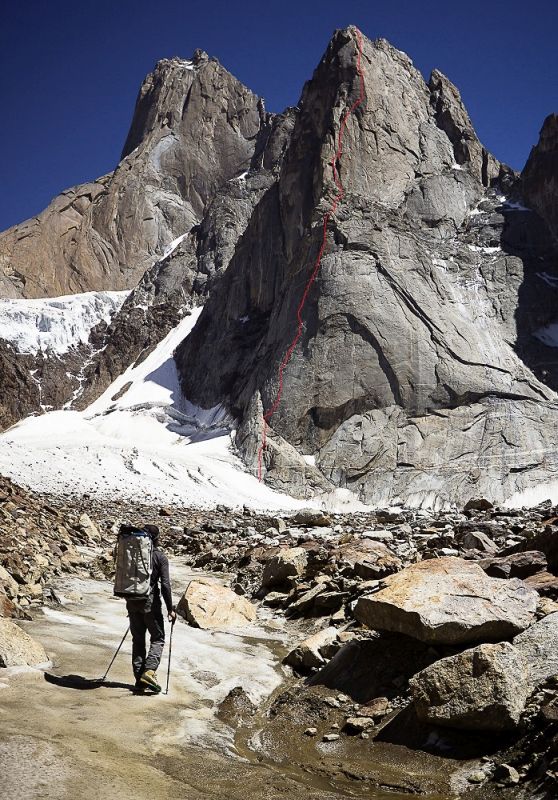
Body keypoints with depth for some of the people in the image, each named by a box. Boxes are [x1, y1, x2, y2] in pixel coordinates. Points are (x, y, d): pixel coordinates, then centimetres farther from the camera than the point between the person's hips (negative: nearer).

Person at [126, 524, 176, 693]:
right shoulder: (160, 557, -8)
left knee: (137, 640, 13)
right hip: (150, 603, -4)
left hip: (133, 603, 5)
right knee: (157, 639, 8)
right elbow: (165, 584, -12)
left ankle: (139, 679, 12)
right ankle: (149, 672, -11)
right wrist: (170, 609, -6)